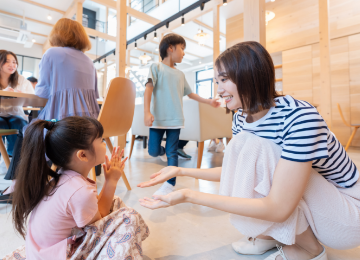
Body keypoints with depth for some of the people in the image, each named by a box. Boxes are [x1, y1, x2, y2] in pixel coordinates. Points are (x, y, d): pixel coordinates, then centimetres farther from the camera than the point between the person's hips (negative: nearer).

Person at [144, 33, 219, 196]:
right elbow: (148, 89, -9)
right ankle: (163, 152, 36)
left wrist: (208, 101, 21)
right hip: (158, 119, -3)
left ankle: (170, 183, 16)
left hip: (175, 120, 3)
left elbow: (190, 93, 23)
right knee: (153, 151, 1)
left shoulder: (180, 75, 15)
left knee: (172, 152, 4)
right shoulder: (156, 67, 1)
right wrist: (147, 112, -20)